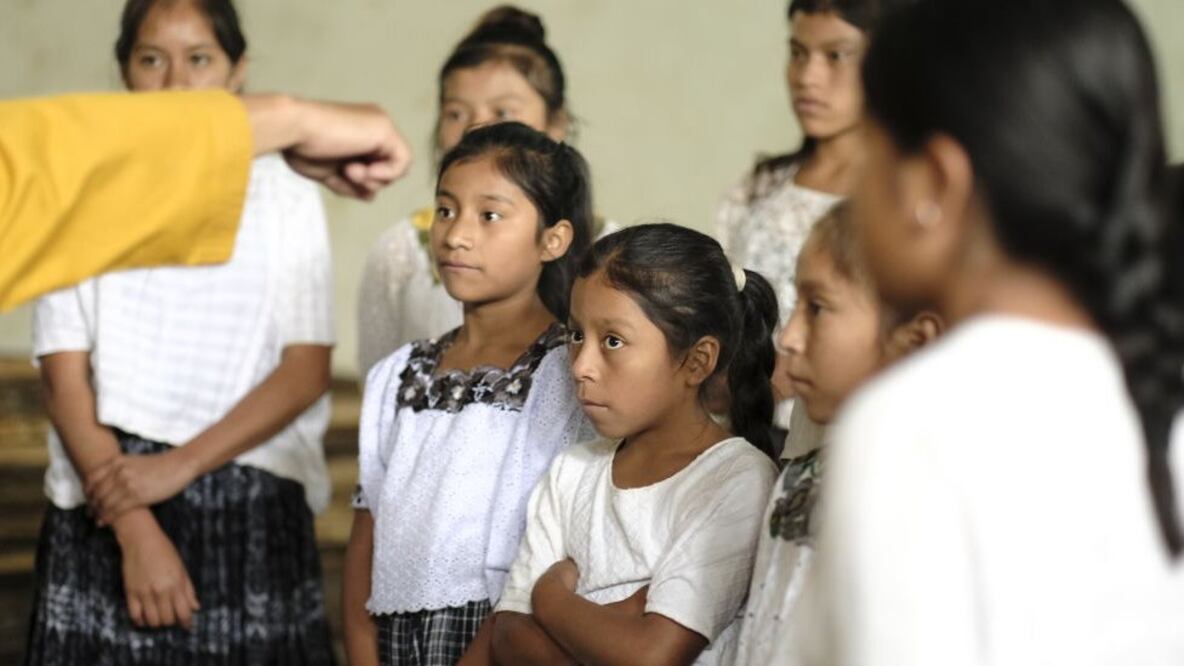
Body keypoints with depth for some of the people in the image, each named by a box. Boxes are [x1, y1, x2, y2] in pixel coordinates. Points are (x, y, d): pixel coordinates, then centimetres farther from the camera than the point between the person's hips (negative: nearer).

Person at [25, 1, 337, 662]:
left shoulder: (286, 197, 6)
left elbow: (307, 371, -1)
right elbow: (66, 378, -4)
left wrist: (179, 465, -13)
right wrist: (137, 532, -14)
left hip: (253, 510, 1)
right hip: (108, 503, 0)